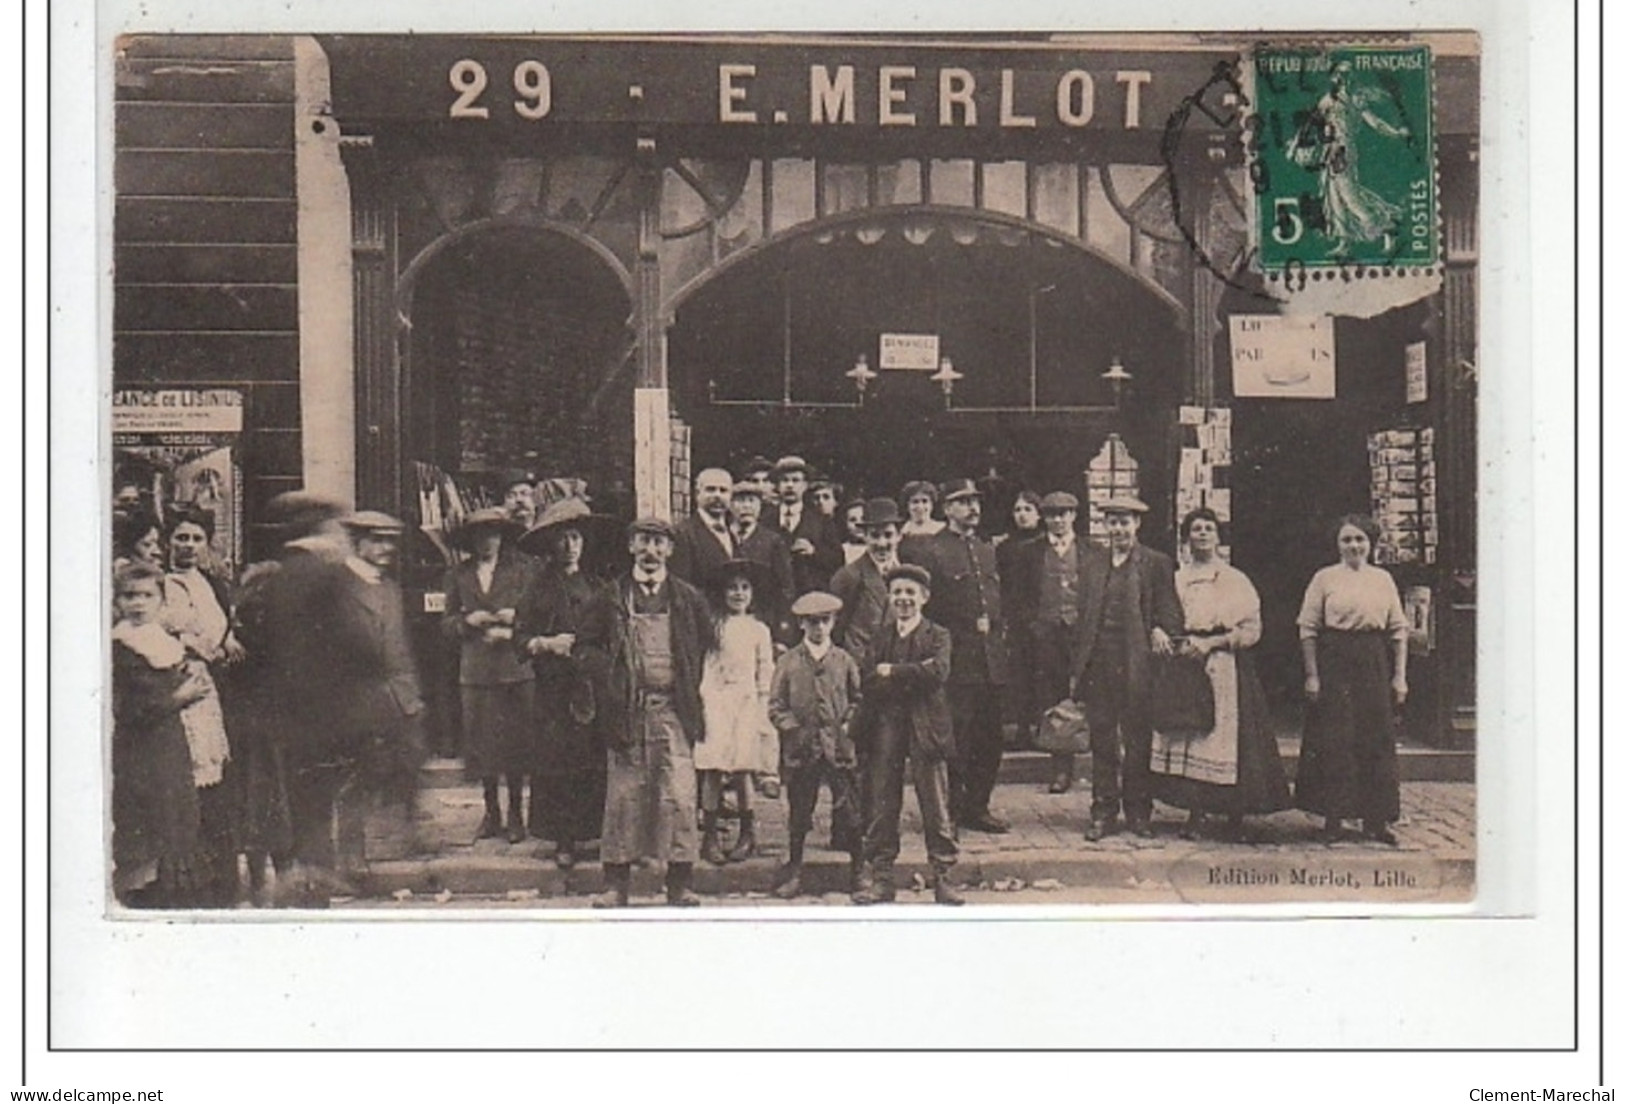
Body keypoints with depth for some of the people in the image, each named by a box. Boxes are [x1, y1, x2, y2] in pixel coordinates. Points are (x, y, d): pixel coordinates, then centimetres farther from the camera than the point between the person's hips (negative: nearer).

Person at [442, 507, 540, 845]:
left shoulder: (524, 568, 4)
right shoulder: (458, 575, 11)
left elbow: (539, 614, 2)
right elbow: (446, 623, 12)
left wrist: (512, 629, -13)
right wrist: (468, 622, -8)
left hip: (516, 668, -2)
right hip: (475, 670, 2)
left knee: (517, 741, -1)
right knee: (482, 743, 4)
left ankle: (515, 813, 11)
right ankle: (491, 812, 17)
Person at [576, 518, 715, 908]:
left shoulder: (688, 599, 8)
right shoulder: (611, 598, 6)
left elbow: (706, 645, 18)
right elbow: (586, 644, 11)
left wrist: (690, 685, 9)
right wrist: (609, 678, -2)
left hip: (674, 710, 0)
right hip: (628, 710, 0)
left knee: (679, 796, -4)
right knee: (624, 795, 2)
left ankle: (681, 883, 3)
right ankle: (616, 882, 8)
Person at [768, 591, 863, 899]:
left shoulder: (844, 660, 7)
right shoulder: (788, 662, 5)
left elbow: (858, 698, 13)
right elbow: (776, 706, 6)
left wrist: (848, 726, -1)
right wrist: (794, 729, -6)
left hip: (839, 747, 0)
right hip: (802, 747, 0)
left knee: (849, 810, -1)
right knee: (799, 812, 6)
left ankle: (859, 870, 8)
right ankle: (793, 871, 17)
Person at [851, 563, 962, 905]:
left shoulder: (938, 637, 5)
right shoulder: (879, 639, 12)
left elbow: (938, 672, -14)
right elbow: (870, 684, -1)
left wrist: (893, 672, -12)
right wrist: (913, 676, -13)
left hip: (926, 729, -2)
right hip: (885, 728, 2)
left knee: (936, 808, 0)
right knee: (880, 807, 4)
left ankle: (942, 877, 7)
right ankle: (881, 877, 11)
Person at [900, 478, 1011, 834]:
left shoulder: (987, 551, 18)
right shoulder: (929, 550, -6)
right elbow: (924, 606, -10)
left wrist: (997, 632, 13)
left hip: (990, 659, 7)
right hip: (956, 660, -7)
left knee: (991, 737, 9)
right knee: (955, 738, -3)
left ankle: (977, 806, 20)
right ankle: (951, 808, 7)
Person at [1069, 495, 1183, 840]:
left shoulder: (1156, 564, 2)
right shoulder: (1090, 562, 13)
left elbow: (1170, 613, 2)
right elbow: (1082, 615, 12)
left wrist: (1161, 631, -22)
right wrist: (1077, 669, 7)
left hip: (1136, 666, -3)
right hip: (1098, 664, 3)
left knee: (1138, 741, 3)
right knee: (1102, 741, 6)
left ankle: (1138, 811, 13)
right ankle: (1103, 812, 12)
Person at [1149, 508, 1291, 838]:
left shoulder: (1235, 581, 6)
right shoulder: (1177, 580, 15)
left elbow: (1252, 629, 0)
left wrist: (1210, 643, -11)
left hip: (1225, 666, -3)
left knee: (1226, 734, -7)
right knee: (1187, 735, -5)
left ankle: (1235, 815, 0)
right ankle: (1197, 814, -3)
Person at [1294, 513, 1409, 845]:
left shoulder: (1383, 579, 10)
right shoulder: (1325, 579, 2)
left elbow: (1399, 630, 10)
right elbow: (1308, 628, 0)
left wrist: (1399, 676, 3)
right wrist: (1311, 675, -7)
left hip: (1374, 667, 3)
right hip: (1335, 664, -3)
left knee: (1377, 741, 3)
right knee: (1334, 742, -3)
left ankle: (1376, 820, 11)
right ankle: (1333, 818, 4)